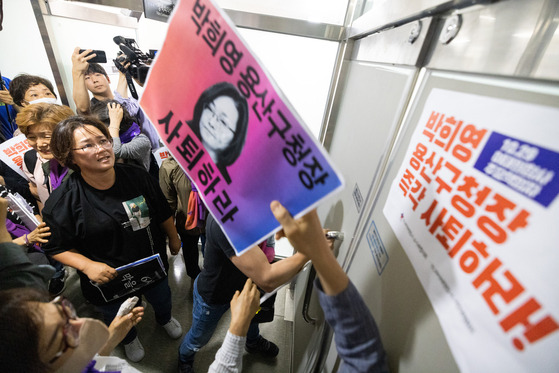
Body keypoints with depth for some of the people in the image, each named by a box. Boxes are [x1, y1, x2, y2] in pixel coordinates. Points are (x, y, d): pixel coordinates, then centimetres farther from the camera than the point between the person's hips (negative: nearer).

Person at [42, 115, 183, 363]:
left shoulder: (136, 176, -17)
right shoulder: (62, 201, -22)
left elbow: (163, 213, -5)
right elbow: (57, 247, -10)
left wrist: (174, 239, 6)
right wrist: (88, 266, -26)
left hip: (153, 265, 2)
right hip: (108, 280, -1)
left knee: (162, 298, 31)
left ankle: (165, 319, 68)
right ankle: (130, 339, 66)